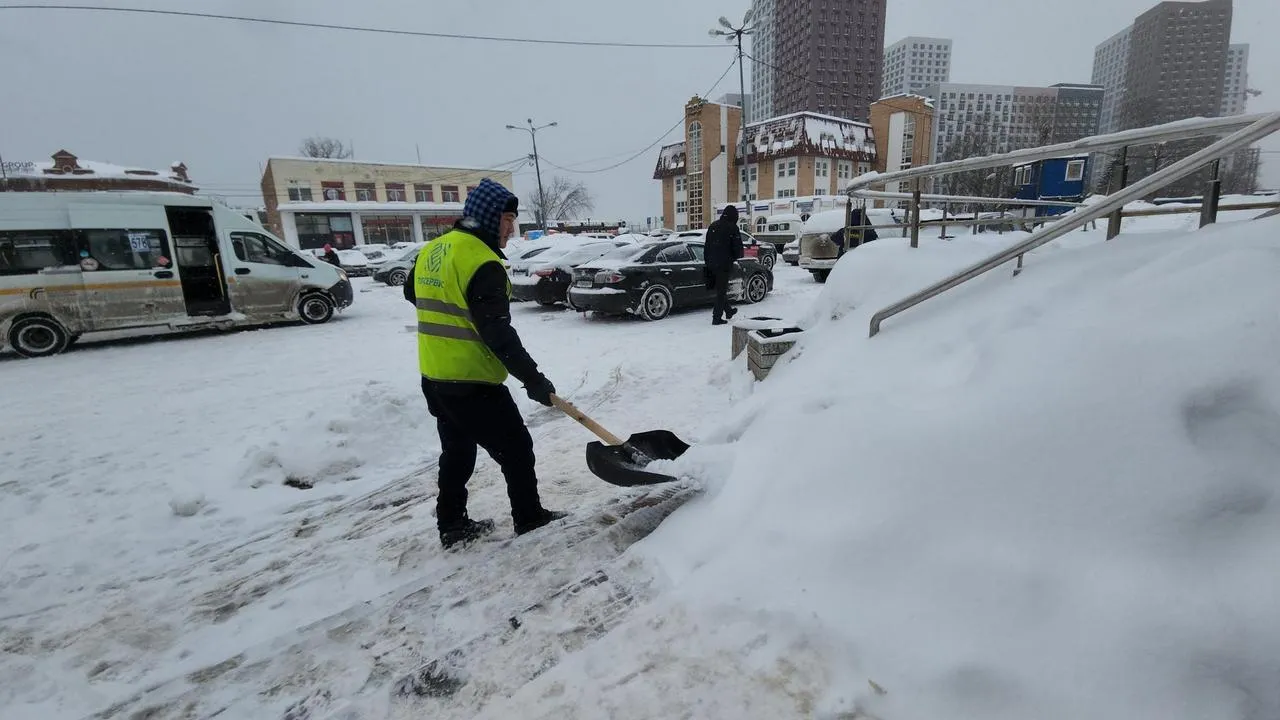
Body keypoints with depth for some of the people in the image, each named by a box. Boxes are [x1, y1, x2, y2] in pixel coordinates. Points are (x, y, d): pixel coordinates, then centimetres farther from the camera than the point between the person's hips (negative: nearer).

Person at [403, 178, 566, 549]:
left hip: (434, 378, 9)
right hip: (472, 382, -9)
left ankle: (452, 526, 31)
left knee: (456, 452, 21)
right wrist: (532, 378, -21)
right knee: (515, 448, 7)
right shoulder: (482, 262, -19)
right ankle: (529, 519, 20)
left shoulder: (431, 251, 8)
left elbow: (411, 292, 26)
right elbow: (497, 332, -25)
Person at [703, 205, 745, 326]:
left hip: (712, 264, 7)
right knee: (721, 290, -1)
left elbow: (707, 246, 13)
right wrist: (734, 257, 10)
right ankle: (717, 318, -1)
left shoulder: (713, 226, 10)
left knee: (720, 289, 20)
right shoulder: (732, 227, -9)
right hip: (725, 264, -7)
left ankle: (728, 311, 36)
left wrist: (707, 261, 16)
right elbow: (738, 247, -9)